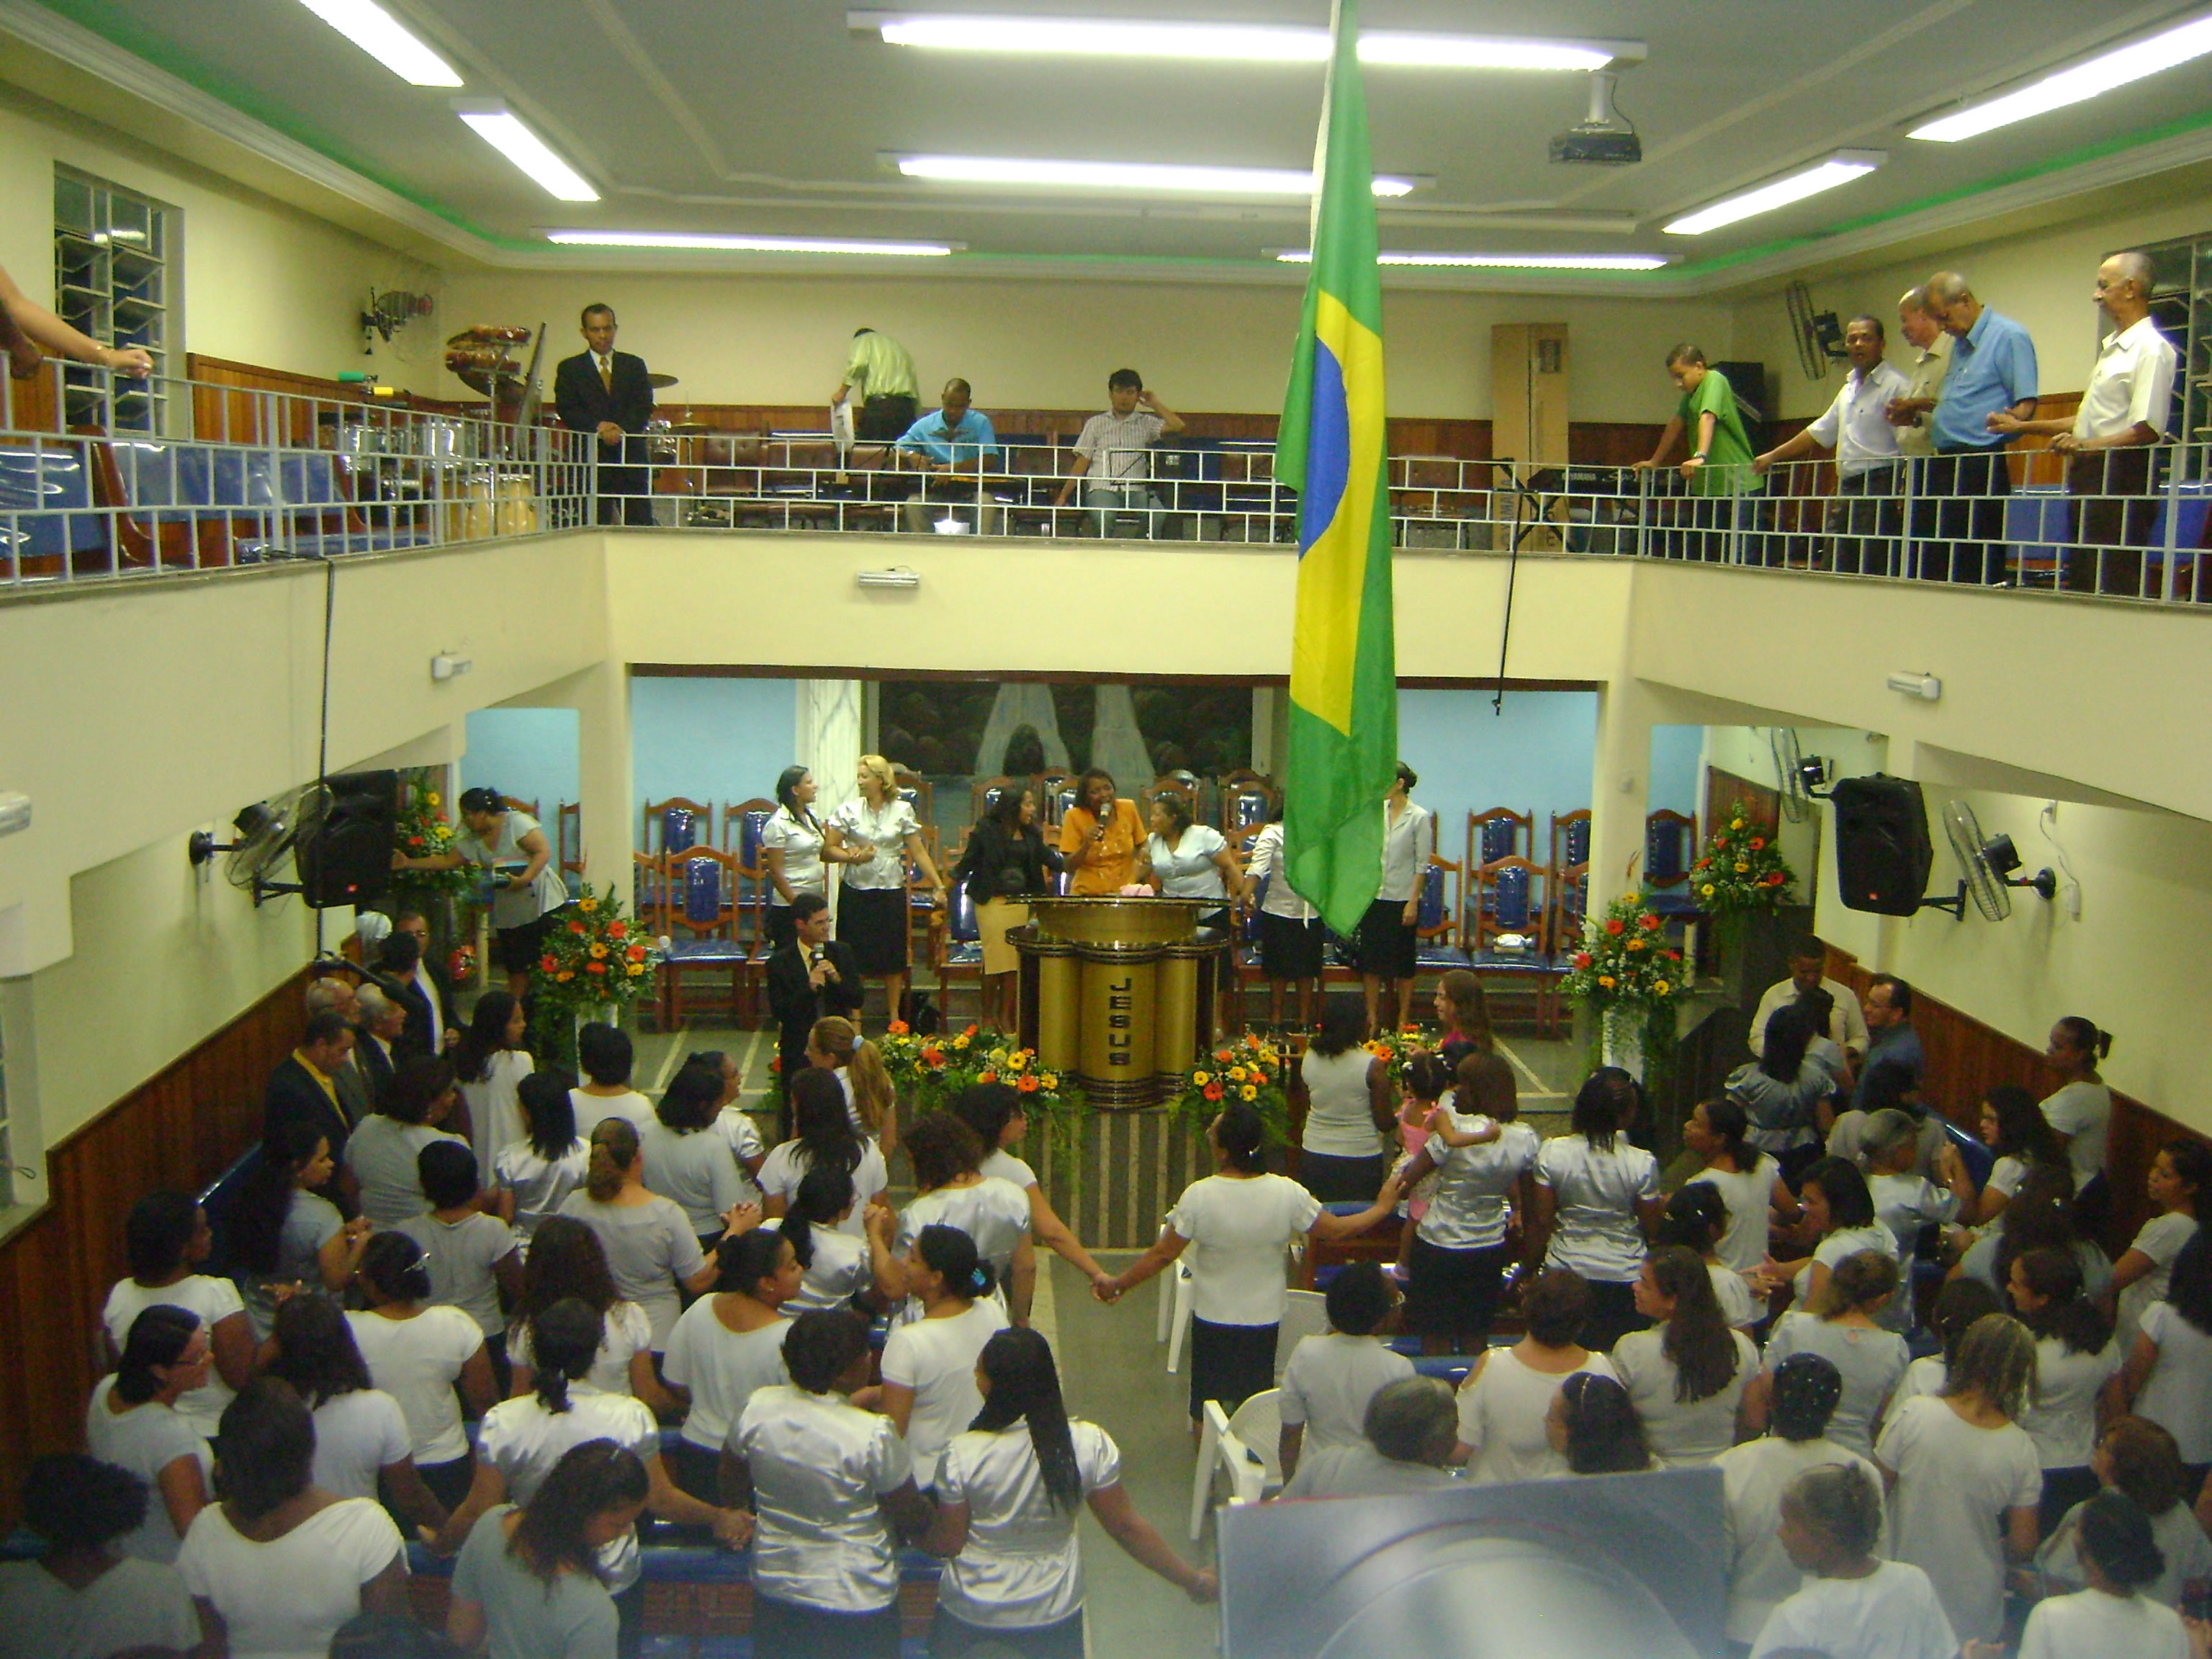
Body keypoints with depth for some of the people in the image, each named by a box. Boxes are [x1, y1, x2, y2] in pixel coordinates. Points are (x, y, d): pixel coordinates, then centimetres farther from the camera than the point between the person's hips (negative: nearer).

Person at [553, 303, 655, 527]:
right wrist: (598, 427, -18)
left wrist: (622, 430, -14)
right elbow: (567, 410, -1)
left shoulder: (635, 366, 16)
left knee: (641, 524, -2)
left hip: (631, 456, 2)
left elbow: (644, 406, 4)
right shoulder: (570, 369, 10)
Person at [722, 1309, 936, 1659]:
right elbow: (912, 1517, -14)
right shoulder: (873, 1434, -28)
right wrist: (933, 1516, 8)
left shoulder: (758, 1409, -14)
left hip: (775, 1589, 4)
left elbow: (732, 1490, 4)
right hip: (855, 1601, -4)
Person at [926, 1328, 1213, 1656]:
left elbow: (948, 1543, -11)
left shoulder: (962, 1454, -22)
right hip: (1054, 1615, 2)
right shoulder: (1090, 1445, -18)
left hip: (970, 1616, -1)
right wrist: (1193, 1580, 2)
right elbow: (1126, 1526, -10)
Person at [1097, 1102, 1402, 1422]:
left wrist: (1118, 1284, 0)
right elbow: (1338, 1230, -7)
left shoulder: (1198, 1196, -23)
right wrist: (1382, 1207, 10)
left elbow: (1163, 1254, -15)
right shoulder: (1288, 1194, -18)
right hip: (1264, 1320, 2)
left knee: (1207, 1409, 18)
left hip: (1212, 1319, -2)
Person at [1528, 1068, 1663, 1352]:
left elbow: (1540, 1222, -5)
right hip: (1625, 1277, -1)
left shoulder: (1552, 1153, -12)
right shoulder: (1642, 1163, -15)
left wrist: (1532, 1265, 9)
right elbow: (1651, 1227, -5)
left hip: (1566, 1273, 1)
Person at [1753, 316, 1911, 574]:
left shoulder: (1895, 385, -6)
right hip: (1847, 489, 9)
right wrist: (1773, 456, 33)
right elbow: (1821, 431, 31)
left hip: (1879, 488, -9)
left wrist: (1903, 494, -26)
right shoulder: (1850, 388, 21)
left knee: (1874, 573, -14)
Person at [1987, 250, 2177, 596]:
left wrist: (2089, 446, -30)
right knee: (2081, 584, 9)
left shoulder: (2151, 349, -10)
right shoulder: (2112, 348, 22)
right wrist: (2023, 427, 27)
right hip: (2091, 477, 10)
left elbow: (2148, 430, -18)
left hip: (2120, 478, -10)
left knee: (2114, 588, -13)